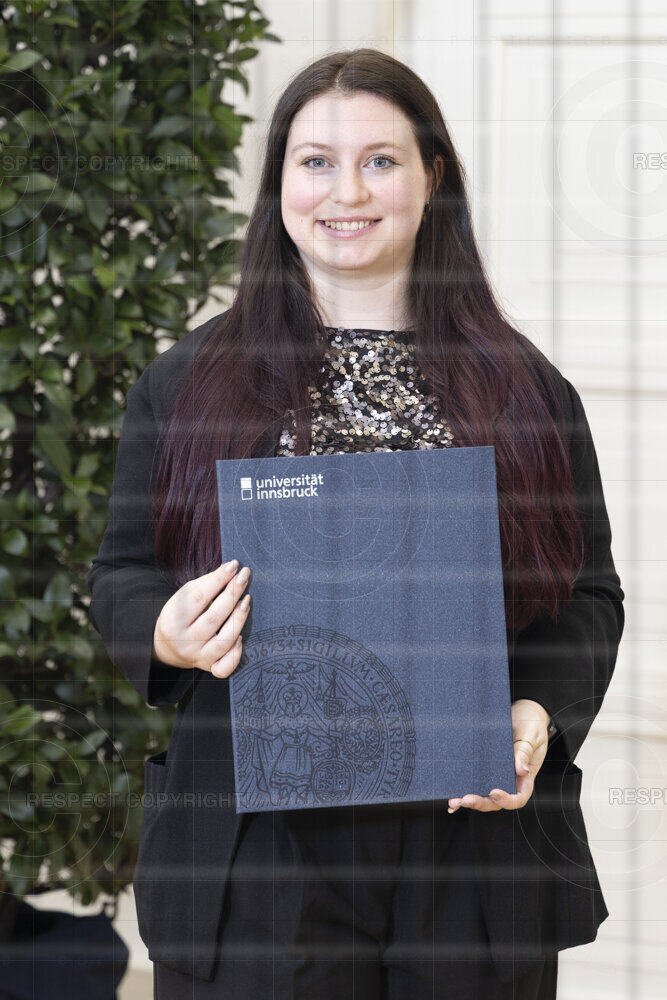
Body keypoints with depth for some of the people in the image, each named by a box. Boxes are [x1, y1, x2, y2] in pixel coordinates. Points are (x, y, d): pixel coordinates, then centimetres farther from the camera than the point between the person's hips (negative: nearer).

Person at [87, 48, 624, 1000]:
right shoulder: (184, 384, 7)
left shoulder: (523, 389, 8)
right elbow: (122, 576, 9)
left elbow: (588, 592, 8)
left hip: (475, 837, 1)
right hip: (253, 854, -1)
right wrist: (166, 633, -13)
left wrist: (540, 716, -10)